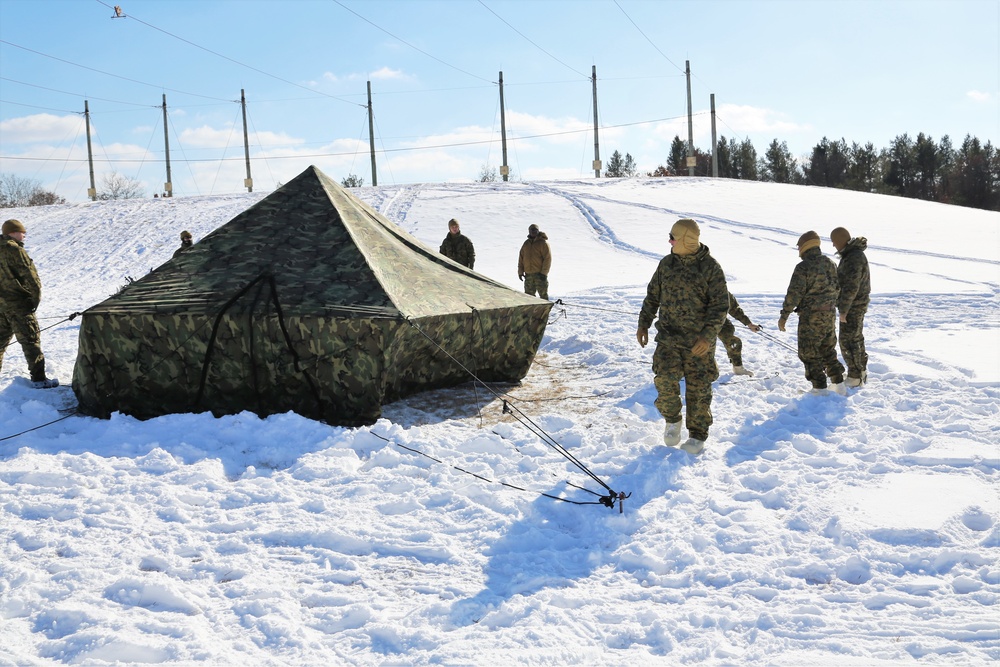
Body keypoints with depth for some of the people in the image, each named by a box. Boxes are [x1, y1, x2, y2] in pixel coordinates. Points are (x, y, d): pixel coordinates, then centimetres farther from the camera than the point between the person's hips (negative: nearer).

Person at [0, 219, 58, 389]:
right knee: (30, 339, -6)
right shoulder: (15, 251, -15)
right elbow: (30, 277, -16)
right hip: (18, 303, -8)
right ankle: (38, 378, -7)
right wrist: (36, 298, -3)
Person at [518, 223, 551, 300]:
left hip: (540, 274, -6)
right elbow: (521, 258, 15)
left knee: (543, 294, -4)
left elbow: (547, 258, -11)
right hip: (528, 275, 6)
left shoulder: (543, 242, -6)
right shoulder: (526, 243, 12)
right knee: (529, 294, 9)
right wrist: (520, 272, 8)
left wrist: (544, 273, -16)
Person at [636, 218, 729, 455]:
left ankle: (698, 435, 18)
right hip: (668, 337, 3)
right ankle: (672, 419, 15)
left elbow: (720, 306, -9)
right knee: (665, 378, -11)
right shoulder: (667, 263, 5)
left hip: (698, 341, -3)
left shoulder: (710, 267, -9)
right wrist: (643, 324, 11)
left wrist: (708, 336, -19)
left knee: (698, 388, 3)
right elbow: (652, 296, 17)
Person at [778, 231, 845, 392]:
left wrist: (784, 315, -11)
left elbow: (794, 293, -17)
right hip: (830, 314, 8)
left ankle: (820, 388, -1)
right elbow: (838, 288, 15)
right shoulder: (831, 264, 7)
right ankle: (838, 381, 23)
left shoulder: (803, 267, -16)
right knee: (828, 350, 20)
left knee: (809, 353, 1)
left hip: (811, 315, -7)